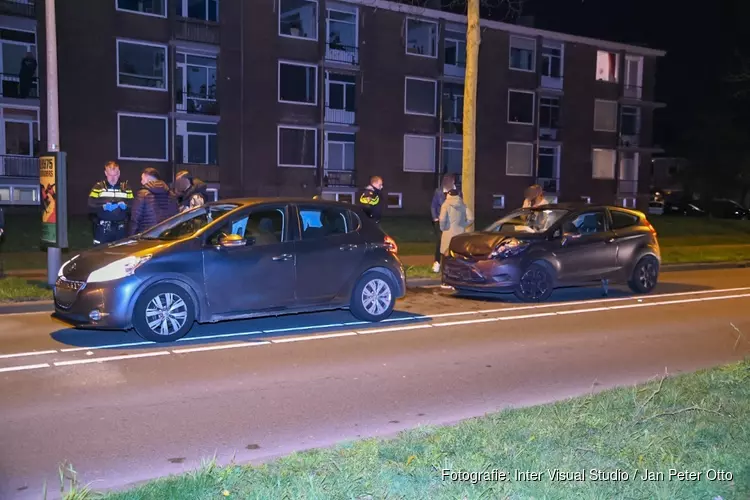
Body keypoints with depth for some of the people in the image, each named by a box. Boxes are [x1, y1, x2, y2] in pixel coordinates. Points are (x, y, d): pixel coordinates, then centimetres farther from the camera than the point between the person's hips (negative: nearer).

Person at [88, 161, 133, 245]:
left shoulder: (126, 187, 11)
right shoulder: (98, 187, 4)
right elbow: (91, 206, -5)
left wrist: (125, 206, -16)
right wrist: (103, 206, -21)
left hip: (121, 229, 2)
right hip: (103, 229, -2)